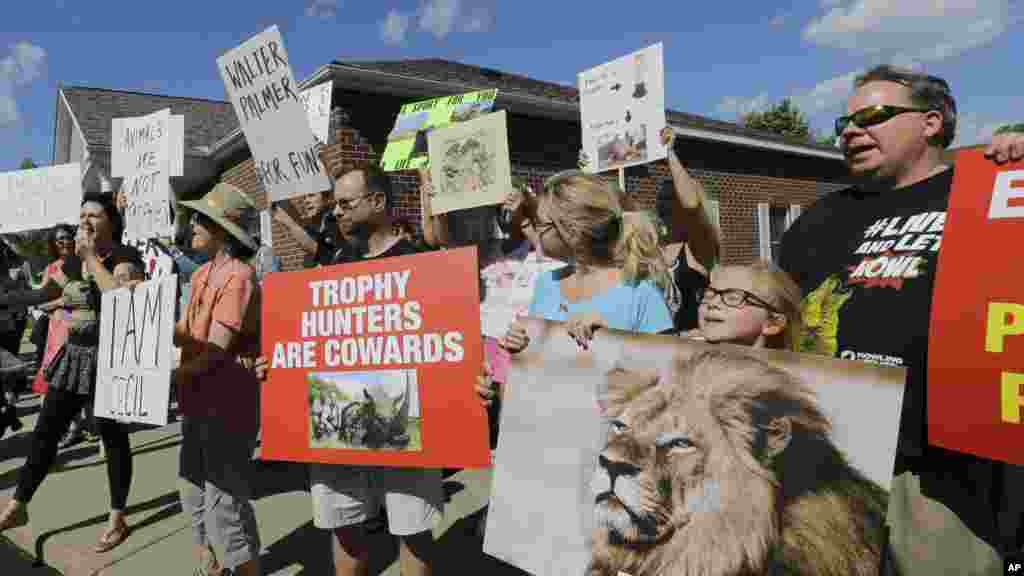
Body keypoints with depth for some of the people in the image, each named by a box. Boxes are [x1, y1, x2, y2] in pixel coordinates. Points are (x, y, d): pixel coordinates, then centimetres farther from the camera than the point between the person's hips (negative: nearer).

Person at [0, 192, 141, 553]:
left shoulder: (126, 256, -12)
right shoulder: (73, 261, 9)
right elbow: (43, 294, 23)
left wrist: (92, 257, -20)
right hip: (74, 355, 7)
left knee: (113, 438, 4)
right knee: (45, 432, 13)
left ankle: (117, 520, 17)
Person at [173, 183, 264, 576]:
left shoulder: (238, 277, -18)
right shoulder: (201, 275, 11)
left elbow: (217, 349, -20)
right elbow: (187, 333, 10)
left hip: (227, 406, -10)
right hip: (197, 401, 10)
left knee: (224, 506, -1)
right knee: (193, 496, 22)